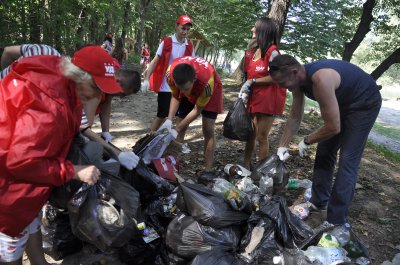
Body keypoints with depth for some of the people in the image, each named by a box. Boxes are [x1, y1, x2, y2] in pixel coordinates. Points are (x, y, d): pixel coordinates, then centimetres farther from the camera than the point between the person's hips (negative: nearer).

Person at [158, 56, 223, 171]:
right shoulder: (170, 73, -34)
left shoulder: (207, 81, -44)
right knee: (181, 127, 2)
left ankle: (208, 170, -2)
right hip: (189, 92, 4)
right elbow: (175, 97, -13)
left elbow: (197, 110, -27)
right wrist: (169, 120, -25)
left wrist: (176, 129, -25)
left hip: (210, 89, -3)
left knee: (208, 129, -11)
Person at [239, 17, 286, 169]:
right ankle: (246, 166, 25)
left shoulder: (272, 51, -13)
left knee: (262, 137, 0)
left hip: (269, 99, -7)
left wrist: (253, 81, -15)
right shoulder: (253, 52, 11)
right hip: (254, 98, 8)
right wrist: (245, 89, 0)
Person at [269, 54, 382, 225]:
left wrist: (307, 141, -17)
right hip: (342, 102, 9)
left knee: (347, 161, -12)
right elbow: (295, 118, 1)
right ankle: (319, 202, 25)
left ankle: (336, 222, -5)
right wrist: (282, 146, 1)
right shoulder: (299, 80, -11)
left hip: (365, 103, -8)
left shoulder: (320, 79, -39)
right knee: (324, 152, 10)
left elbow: (333, 127, -32)